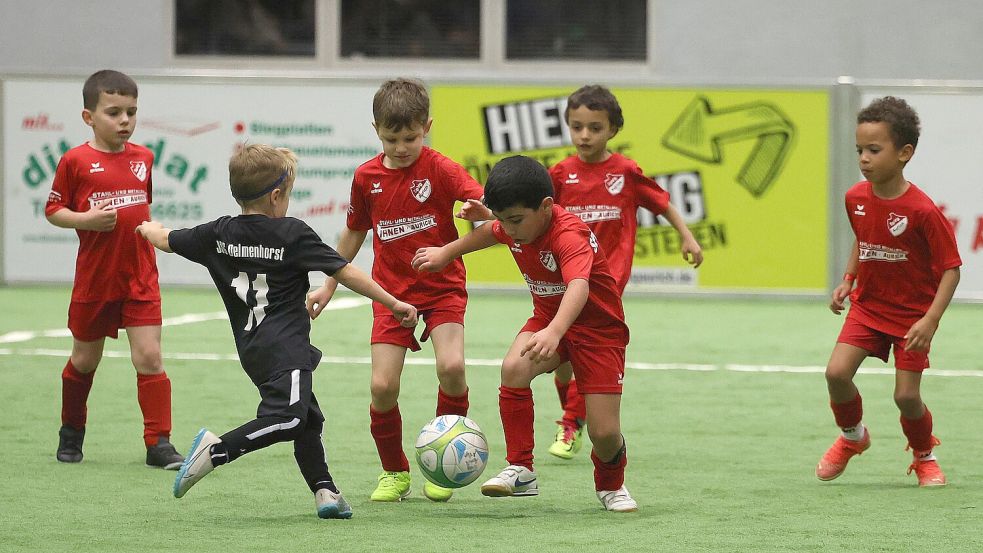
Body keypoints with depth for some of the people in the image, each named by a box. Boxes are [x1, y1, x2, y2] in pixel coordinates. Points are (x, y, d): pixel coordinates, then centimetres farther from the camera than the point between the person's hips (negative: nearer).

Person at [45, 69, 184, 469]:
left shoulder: (143, 158, 4)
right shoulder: (75, 162, -9)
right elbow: (53, 211, -5)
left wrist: (150, 233, 10)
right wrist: (86, 219, -21)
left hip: (140, 278, 2)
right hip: (94, 280, -2)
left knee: (149, 357, -8)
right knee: (85, 360, 14)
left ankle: (158, 443, -4)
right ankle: (72, 432, 35)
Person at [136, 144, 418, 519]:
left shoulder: (219, 234, 9)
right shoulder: (292, 234, -6)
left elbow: (167, 241, 23)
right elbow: (344, 272, -4)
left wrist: (149, 229, 48)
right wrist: (394, 303, 3)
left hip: (251, 348, 8)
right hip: (285, 347, -8)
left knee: (308, 419, 17)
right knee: (287, 418, -20)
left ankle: (324, 491, 10)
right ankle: (216, 451, -26)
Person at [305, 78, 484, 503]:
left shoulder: (439, 169, -10)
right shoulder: (367, 177, 2)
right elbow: (354, 232, 17)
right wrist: (330, 286, 21)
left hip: (442, 287, -3)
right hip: (392, 289, 3)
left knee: (451, 366, -24)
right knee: (382, 386, -9)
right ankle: (394, 472, 14)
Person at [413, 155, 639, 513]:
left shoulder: (569, 236, -33)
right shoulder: (516, 227, -9)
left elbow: (579, 286, -52)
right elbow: (491, 233, 18)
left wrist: (554, 332, -69)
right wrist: (447, 252, 29)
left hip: (599, 326, -6)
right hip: (547, 317, 6)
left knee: (604, 433, -11)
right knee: (514, 369, -28)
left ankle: (611, 485, 24)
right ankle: (520, 470, -18)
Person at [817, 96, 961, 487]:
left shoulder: (922, 211, -24)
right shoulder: (856, 198, -6)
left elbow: (951, 268, -18)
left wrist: (931, 320, -27)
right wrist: (848, 281, 4)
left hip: (912, 313, -4)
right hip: (868, 305, 4)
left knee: (906, 395, -6)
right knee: (836, 372, -13)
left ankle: (924, 456, 25)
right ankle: (853, 437, 17)